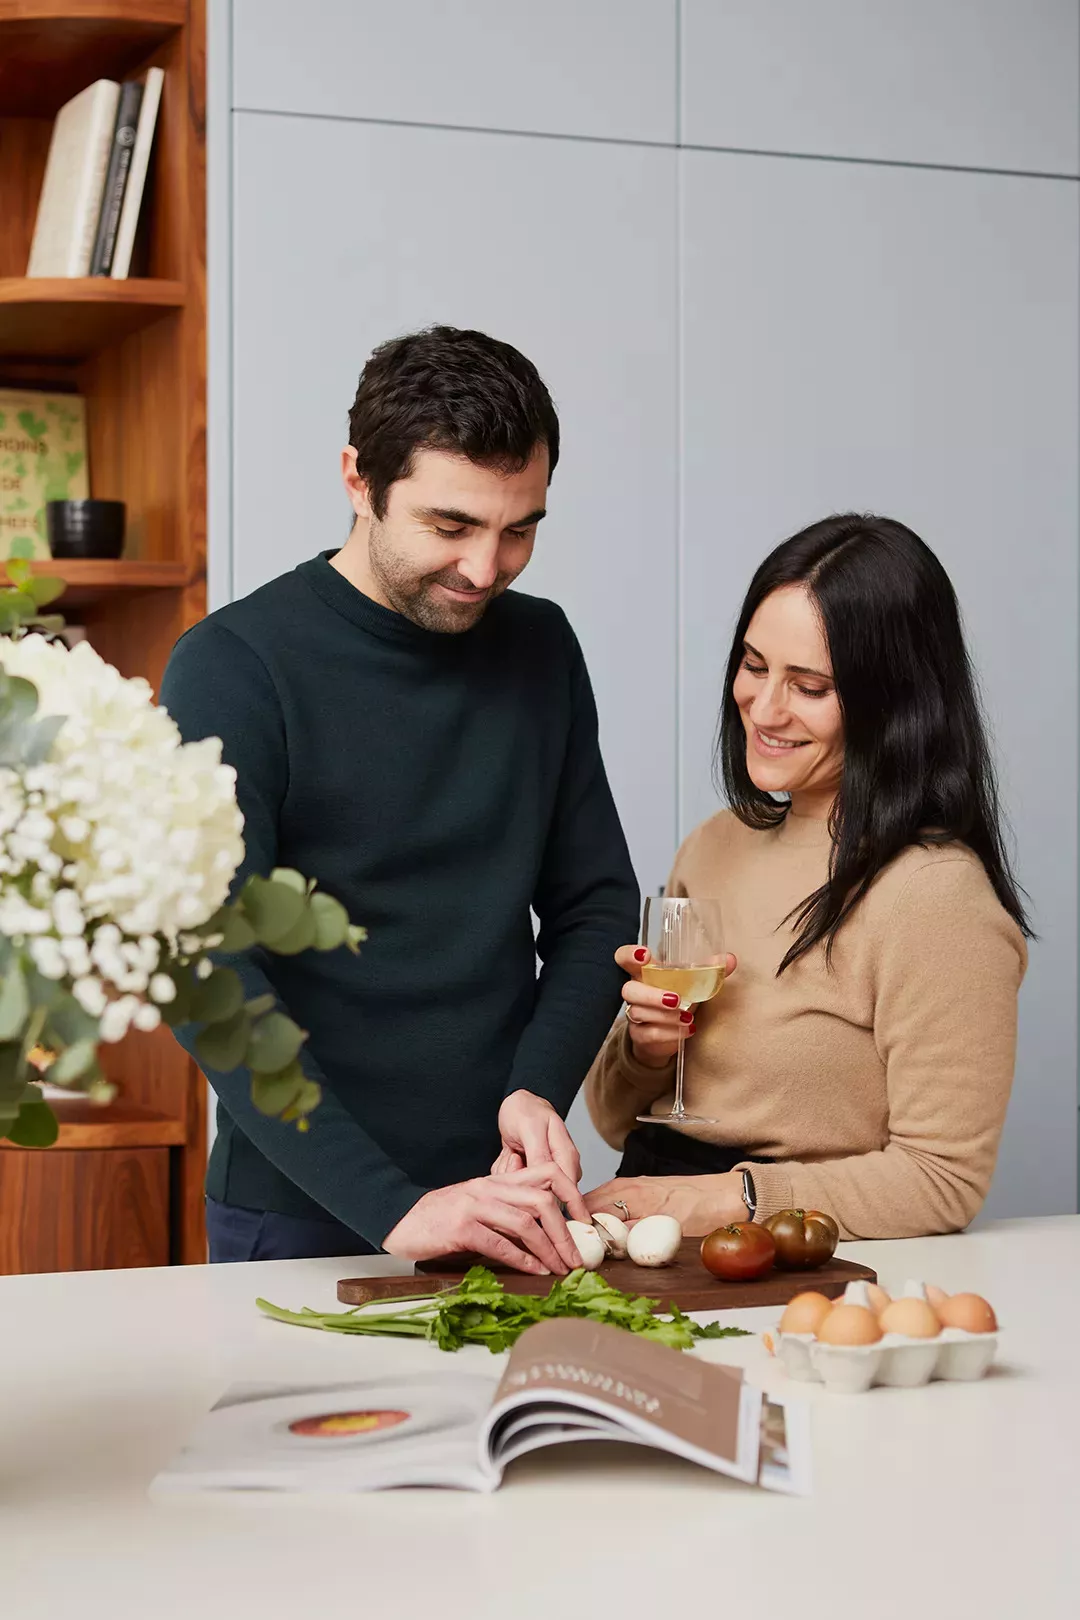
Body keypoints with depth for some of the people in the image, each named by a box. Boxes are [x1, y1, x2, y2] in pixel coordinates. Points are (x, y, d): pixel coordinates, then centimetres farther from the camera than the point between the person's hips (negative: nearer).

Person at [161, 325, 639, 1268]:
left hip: (504, 1200, 4)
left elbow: (596, 905, 9)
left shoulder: (541, 649, 5)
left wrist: (538, 1088, -9)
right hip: (301, 1217, -4)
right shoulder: (235, 668, -12)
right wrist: (391, 1208, -26)